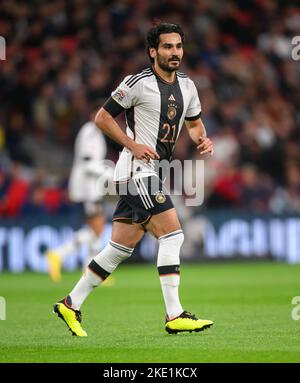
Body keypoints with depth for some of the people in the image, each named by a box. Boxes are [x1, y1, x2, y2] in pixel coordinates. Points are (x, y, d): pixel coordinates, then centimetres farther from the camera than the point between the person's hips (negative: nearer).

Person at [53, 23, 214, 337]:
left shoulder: (186, 85, 12)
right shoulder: (138, 83, -10)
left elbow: (194, 123, 25)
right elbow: (102, 117, -5)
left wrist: (202, 140, 3)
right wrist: (133, 144, -14)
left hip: (149, 174, 8)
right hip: (137, 170, -8)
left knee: (120, 248, 9)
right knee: (172, 234, -16)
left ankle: (71, 305, 18)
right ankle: (174, 316, -15)